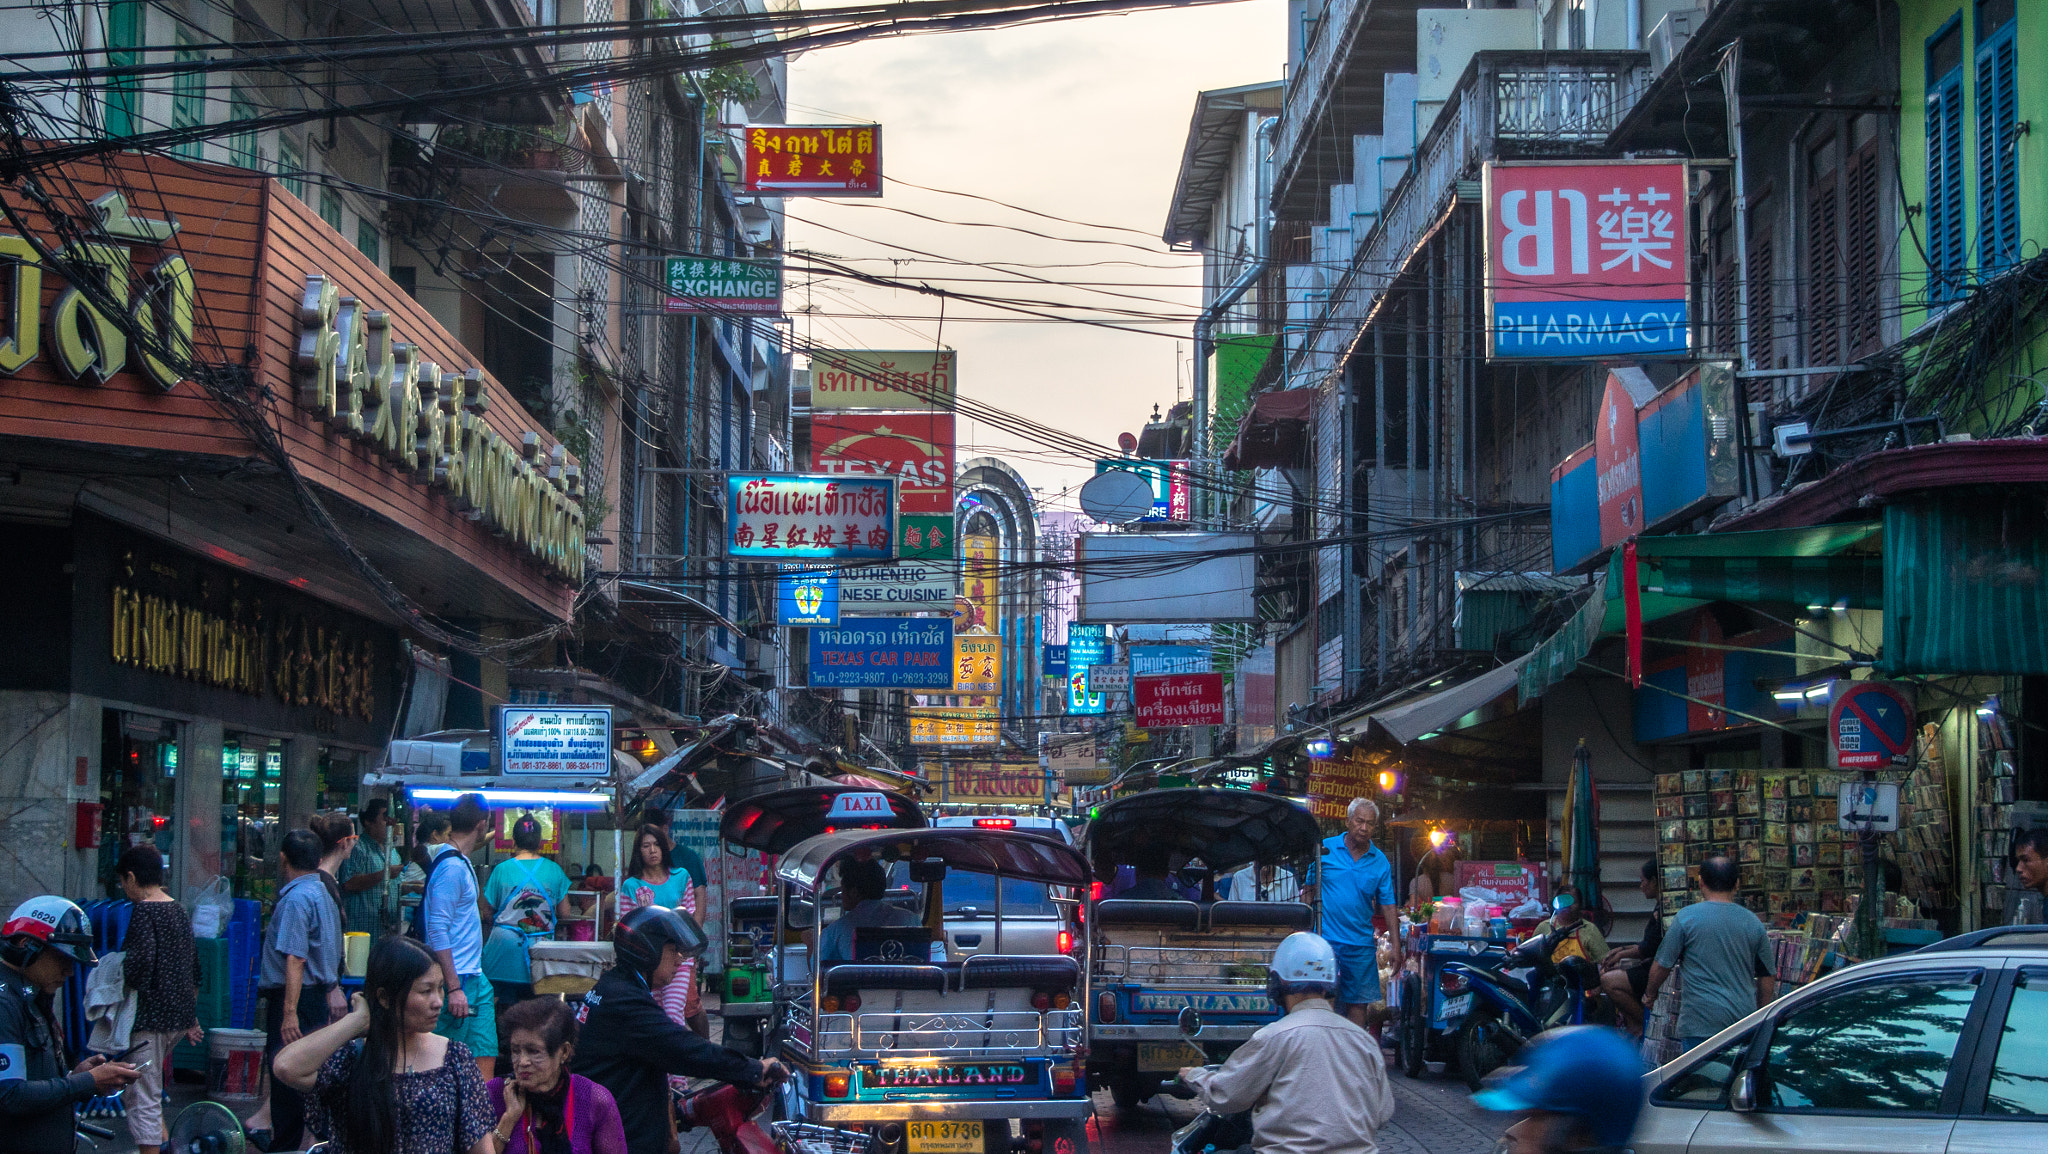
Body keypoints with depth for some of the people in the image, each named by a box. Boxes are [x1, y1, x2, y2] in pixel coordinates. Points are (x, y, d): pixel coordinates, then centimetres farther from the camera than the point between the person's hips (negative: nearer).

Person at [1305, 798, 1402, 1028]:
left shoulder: (1380, 862, 6)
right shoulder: (1325, 849, 1)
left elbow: (1388, 906, 7)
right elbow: (1310, 891, 5)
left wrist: (1396, 946, 1)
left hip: (1361, 945, 2)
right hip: (1325, 940, -2)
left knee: (1358, 1002, 4)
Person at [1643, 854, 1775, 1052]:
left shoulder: (1686, 917, -4)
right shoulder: (1753, 923, 7)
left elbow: (1662, 965, 1)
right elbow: (1768, 978, 13)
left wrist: (1650, 994, 20)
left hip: (1701, 1022, -4)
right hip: (1743, 1020, 4)